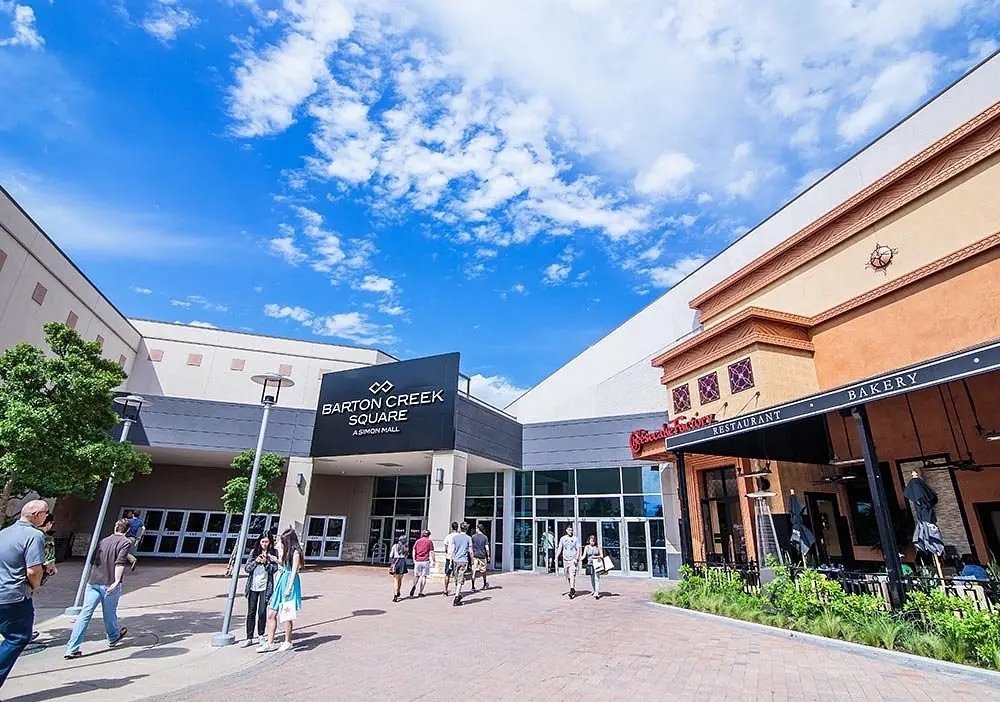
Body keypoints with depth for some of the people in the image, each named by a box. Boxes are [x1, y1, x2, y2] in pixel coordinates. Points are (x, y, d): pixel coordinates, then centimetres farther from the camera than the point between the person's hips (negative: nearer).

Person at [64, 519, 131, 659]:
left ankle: (72, 649, -4)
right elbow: (120, 562, -20)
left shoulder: (103, 541, 14)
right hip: (109, 584, -5)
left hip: (93, 582, 5)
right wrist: (116, 581, -21)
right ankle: (113, 638, 34)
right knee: (109, 613, 13)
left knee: (85, 613, 2)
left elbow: (93, 560, 23)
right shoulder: (125, 543, -7)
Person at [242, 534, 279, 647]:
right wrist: (256, 561, -12)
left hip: (266, 586, -2)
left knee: (262, 612, -1)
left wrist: (266, 563, -19)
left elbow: (274, 569, -4)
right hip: (253, 586, 2)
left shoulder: (273, 552, 1)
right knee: (251, 613, 6)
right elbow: (246, 568, 4)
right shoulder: (254, 552, 7)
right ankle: (249, 638, 15)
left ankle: (261, 636, 18)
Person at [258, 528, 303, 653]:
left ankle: (288, 643, 16)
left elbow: (294, 571, -16)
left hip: (290, 583, -9)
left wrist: (289, 588, -19)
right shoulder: (287, 551, 13)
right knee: (271, 614, 8)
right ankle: (270, 643, 16)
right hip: (282, 580, 9)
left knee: (286, 615, 1)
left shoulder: (296, 553, -13)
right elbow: (283, 564, 15)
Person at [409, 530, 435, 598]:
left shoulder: (417, 541, 9)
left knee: (416, 576, 14)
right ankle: (420, 592, 3)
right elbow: (431, 552, -2)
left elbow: (414, 551, 7)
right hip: (425, 561, -2)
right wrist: (434, 560, 8)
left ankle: (414, 586, -12)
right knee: (424, 576, 4)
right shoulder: (429, 542, 1)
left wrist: (414, 560, 15)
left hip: (417, 561, 3)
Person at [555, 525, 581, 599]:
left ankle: (572, 591, -16)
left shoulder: (575, 539, 1)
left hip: (573, 560, -4)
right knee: (568, 576, 9)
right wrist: (556, 557, -1)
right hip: (565, 559, 4)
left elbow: (578, 550, 0)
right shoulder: (562, 539, 9)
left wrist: (576, 558, -13)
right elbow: (559, 548, 10)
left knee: (572, 575, -15)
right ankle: (573, 590, 23)